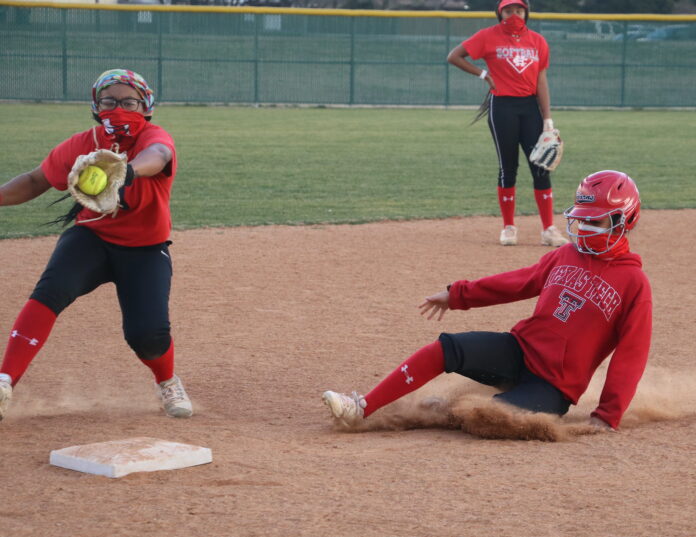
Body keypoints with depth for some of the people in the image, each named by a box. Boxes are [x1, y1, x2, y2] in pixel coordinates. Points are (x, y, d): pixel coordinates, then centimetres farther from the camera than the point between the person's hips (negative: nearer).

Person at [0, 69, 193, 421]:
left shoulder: (154, 138, -19)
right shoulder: (82, 145, -7)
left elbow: (156, 155, -46)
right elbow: (35, 181, 5)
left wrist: (130, 169, -70)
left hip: (145, 250, -2)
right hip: (91, 237, 2)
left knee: (147, 334, -19)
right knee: (51, 290, -28)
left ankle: (168, 383, 18)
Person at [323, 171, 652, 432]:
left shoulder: (634, 283, -7)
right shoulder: (565, 257, 10)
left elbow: (631, 353, -8)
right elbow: (518, 282, 21)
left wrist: (608, 415, -13)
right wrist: (458, 295, 21)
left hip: (554, 387, -5)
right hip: (518, 350, 5)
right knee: (446, 349, -18)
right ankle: (361, 409, -19)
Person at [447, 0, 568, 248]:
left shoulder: (537, 41, 7)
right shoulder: (488, 37, -1)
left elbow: (541, 81, 3)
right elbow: (453, 56, 0)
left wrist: (547, 119, -3)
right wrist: (483, 74, -3)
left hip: (530, 106, 3)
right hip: (502, 106, -2)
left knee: (541, 167, -3)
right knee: (508, 167, 1)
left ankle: (549, 229, 0)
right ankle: (508, 227, 13)